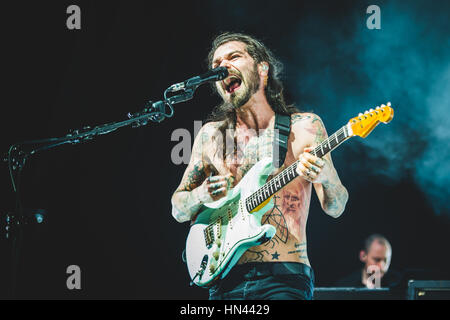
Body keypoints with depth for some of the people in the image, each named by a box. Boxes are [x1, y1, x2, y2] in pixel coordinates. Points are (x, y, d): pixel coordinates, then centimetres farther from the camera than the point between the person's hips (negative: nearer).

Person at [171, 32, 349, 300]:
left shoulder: (305, 126, 5)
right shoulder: (211, 135, 12)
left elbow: (335, 208, 2)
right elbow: (178, 209, 18)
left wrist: (325, 177, -20)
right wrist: (202, 195, -4)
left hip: (284, 277, -2)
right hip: (226, 279, 3)